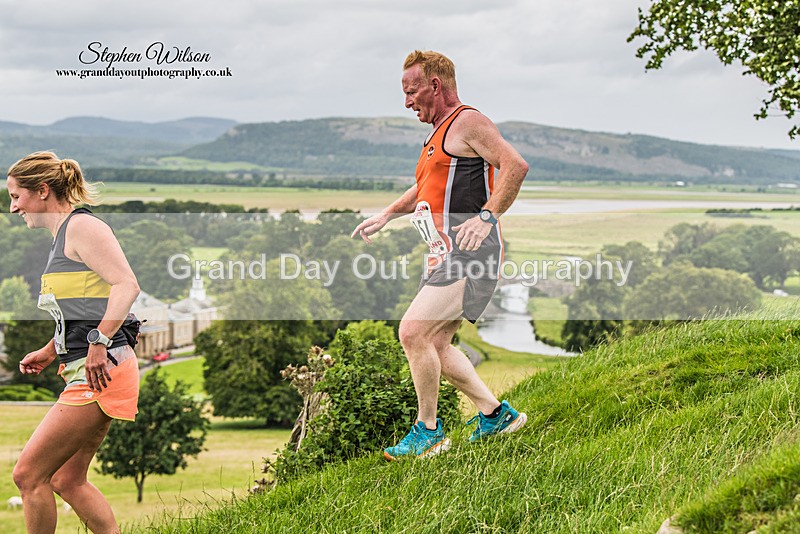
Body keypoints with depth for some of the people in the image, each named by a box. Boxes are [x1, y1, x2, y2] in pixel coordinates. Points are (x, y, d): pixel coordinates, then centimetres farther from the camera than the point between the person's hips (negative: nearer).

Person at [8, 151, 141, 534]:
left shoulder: (82, 226, -9)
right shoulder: (62, 236, 20)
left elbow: (127, 285, -21)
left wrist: (99, 343, -27)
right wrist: (50, 352, 20)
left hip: (99, 372, -10)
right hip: (85, 373, 10)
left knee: (29, 474, -7)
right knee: (67, 480, 13)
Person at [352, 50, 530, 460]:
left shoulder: (468, 122, -8)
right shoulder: (439, 133, 22)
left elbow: (516, 166, -21)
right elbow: (425, 188, 37)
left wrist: (486, 216, -25)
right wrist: (385, 216, 28)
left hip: (471, 255, -11)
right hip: (446, 256, 11)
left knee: (413, 332, -16)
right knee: (436, 344, 12)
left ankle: (428, 431, -4)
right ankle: (496, 414, 22)